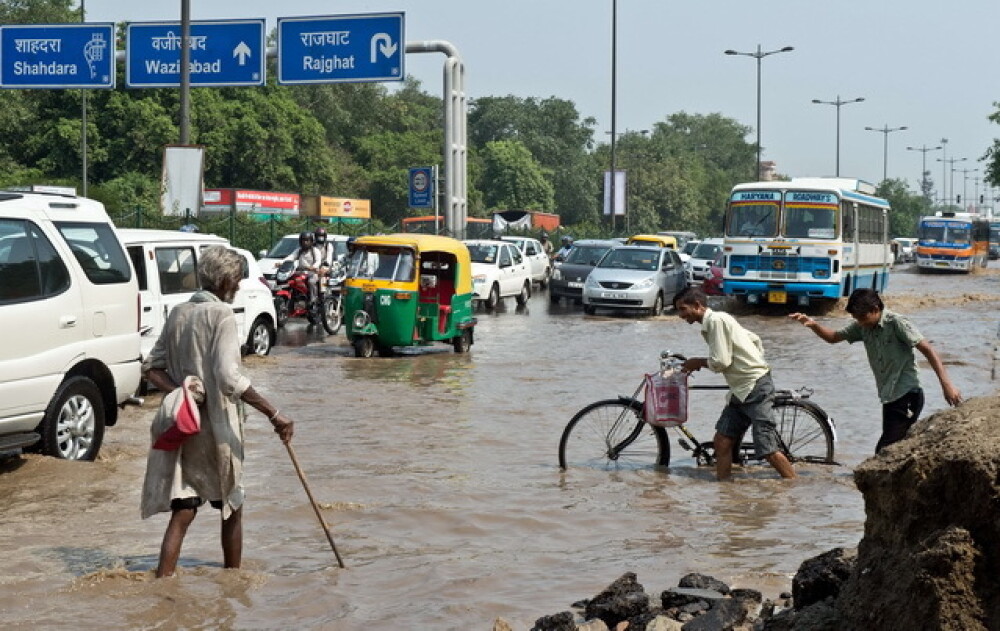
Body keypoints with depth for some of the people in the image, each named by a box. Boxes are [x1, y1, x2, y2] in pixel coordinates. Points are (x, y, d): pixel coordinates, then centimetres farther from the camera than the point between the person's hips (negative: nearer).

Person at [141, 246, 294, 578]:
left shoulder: (178, 313, 9)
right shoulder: (222, 314, -13)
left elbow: (151, 367, 9)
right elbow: (229, 378, -24)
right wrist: (274, 414, -23)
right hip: (216, 427, -6)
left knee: (182, 512, 6)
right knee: (232, 509, 14)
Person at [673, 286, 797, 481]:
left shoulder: (716, 320, -13)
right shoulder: (717, 320, 16)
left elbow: (721, 362, -18)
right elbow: (755, 339, 23)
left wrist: (699, 363, -1)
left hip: (756, 388, -10)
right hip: (741, 390, 10)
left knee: (767, 449, -11)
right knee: (722, 441, 5)